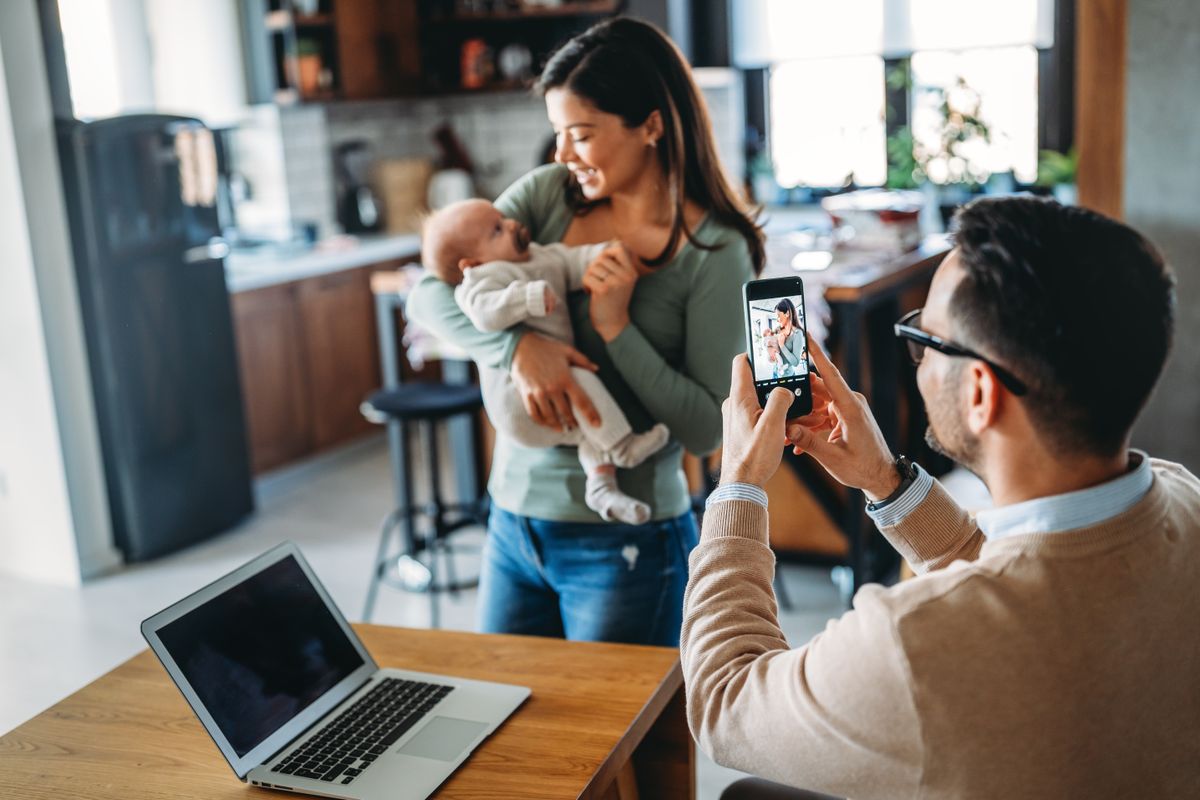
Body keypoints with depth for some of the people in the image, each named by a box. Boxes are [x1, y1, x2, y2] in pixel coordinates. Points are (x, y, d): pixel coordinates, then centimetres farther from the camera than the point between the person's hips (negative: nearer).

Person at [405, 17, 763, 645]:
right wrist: (517, 346, -23)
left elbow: (710, 429, -14)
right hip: (513, 518, 5)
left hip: (624, 542, -4)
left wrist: (617, 329, -22)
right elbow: (428, 295, -6)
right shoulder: (547, 194, -1)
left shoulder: (714, 250, -11)